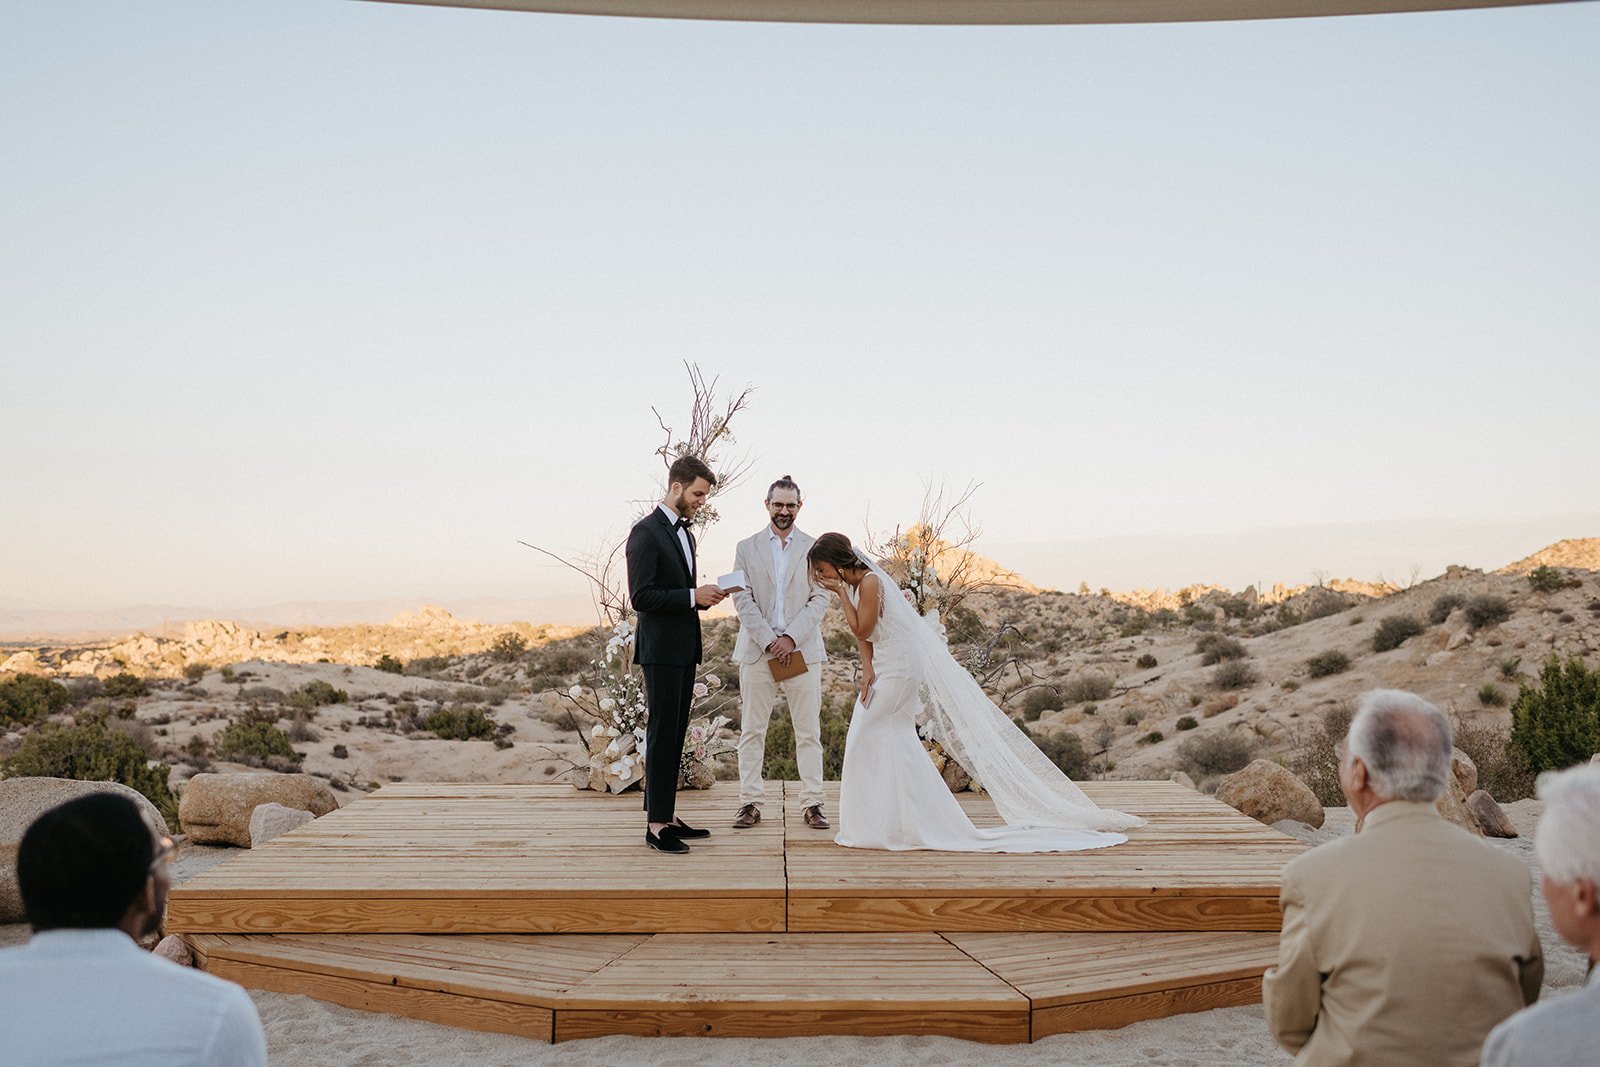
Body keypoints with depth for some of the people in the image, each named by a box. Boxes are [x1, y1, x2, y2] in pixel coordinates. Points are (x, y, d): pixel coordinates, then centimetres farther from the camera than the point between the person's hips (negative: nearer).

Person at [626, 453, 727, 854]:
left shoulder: (684, 532, 17)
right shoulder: (646, 532, -12)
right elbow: (641, 597, -19)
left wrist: (704, 596, 4)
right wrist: (694, 596, -19)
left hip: (685, 648, 9)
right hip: (661, 649, -9)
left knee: (675, 734, 10)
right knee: (662, 733, -7)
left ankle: (667, 816, 16)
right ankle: (656, 825, -3)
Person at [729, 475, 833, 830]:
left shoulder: (814, 549, 8)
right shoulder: (747, 548, 8)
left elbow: (820, 598, 1)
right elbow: (743, 600, 0)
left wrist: (791, 637, -11)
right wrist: (768, 641, -11)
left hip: (802, 651, 0)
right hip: (757, 651, 0)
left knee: (809, 731, 1)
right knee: (752, 731, 2)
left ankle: (812, 804, 7)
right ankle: (750, 803, 8)